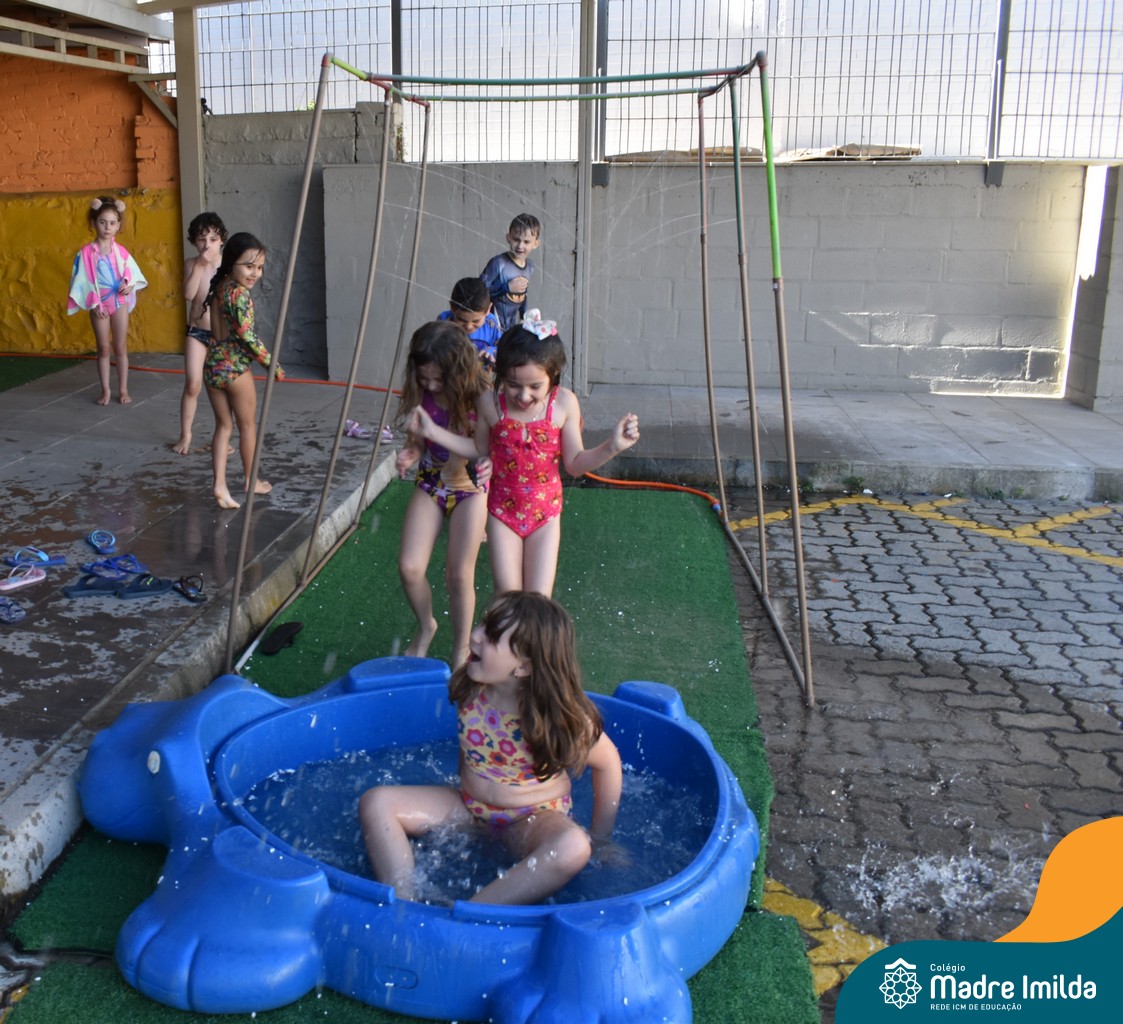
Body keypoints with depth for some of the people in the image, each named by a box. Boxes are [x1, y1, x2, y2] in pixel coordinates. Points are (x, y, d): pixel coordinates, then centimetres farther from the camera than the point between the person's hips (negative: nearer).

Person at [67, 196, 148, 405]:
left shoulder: (121, 251, -1)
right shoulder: (86, 252, -8)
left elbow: (132, 272, 5)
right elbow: (82, 281, -8)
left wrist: (129, 283, -17)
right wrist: (93, 304, -13)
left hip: (119, 302, 1)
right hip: (99, 304, -1)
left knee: (120, 347, 6)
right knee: (103, 348, 6)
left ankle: (123, 389, 14)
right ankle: (105, 390, 15)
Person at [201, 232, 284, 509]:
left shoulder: (218, 287, 9)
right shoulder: (239, 293, -17)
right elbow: (246, 333, -22)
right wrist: (271, 362, -16)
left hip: (211, 364, 7)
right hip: (235, 366, -7)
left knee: (223, 426, 12)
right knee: (247, 425, 12)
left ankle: (220, 485, 3)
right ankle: (251, 481, 26)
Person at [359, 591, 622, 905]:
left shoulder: (561, 716, -24)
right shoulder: (470, 687, -12)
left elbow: (608, 762, -9)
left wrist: (600, 838, -4)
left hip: (534, 820, -4)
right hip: (469, 806, 5)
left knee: (573, 848, -40)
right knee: (375, 802, -13)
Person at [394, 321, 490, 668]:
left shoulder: (479, 395, -21)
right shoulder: (418, 392, -11)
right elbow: (418, 441, 2)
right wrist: (410, 453, -22)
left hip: (469, 487, -3)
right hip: (431, 484, 3)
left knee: (460, 574, -2)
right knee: (409, 567, -5)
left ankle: (461, 650, 22)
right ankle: (425, 627, 27)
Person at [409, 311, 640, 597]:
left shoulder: (564, 403, -15)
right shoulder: (491, 403, -14)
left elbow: (574, 463, -7)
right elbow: (480, 451, 4)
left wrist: (612, 446, -22)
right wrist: (434, 432, -2)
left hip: (545, 511, 0)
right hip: (503, 509, 0)